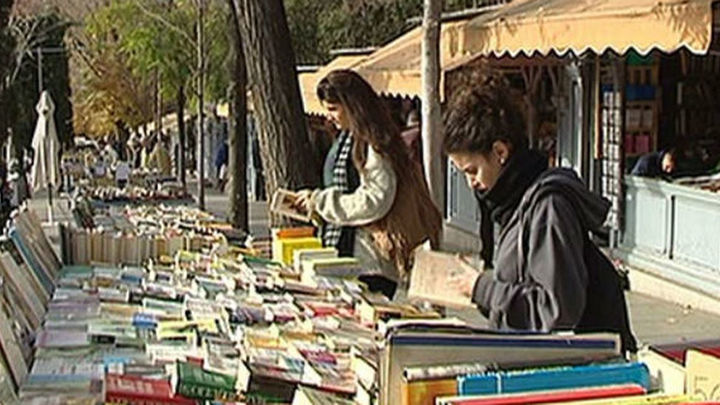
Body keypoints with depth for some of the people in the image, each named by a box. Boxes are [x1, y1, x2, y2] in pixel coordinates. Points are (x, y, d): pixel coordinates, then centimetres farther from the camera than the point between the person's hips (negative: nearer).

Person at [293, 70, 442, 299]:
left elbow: (374, 202, -20)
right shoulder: (346, 139, 14)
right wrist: (313, 203, 10)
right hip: (342, 252, 9)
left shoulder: (373, 143, -14)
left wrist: (319, 201, -13)